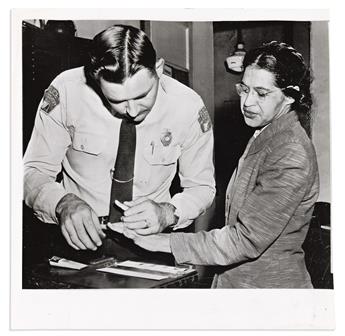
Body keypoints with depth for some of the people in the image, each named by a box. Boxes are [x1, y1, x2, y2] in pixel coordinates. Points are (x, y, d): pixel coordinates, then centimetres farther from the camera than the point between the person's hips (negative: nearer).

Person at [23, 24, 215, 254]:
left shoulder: (188, 107, -13)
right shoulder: (66, 91, -15)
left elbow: (202, 187, 0)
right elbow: (33, 172, -7)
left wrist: (168, 213, -21)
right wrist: (63, 204, -28)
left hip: (149, 237, 1)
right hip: (80, 239, 0)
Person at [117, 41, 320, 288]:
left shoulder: (292, 157, -23)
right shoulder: (264, 137, 7)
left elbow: (248, 240, -25)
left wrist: (166, 242, -24)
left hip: (270, 284, -8)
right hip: (234, 278, 8)